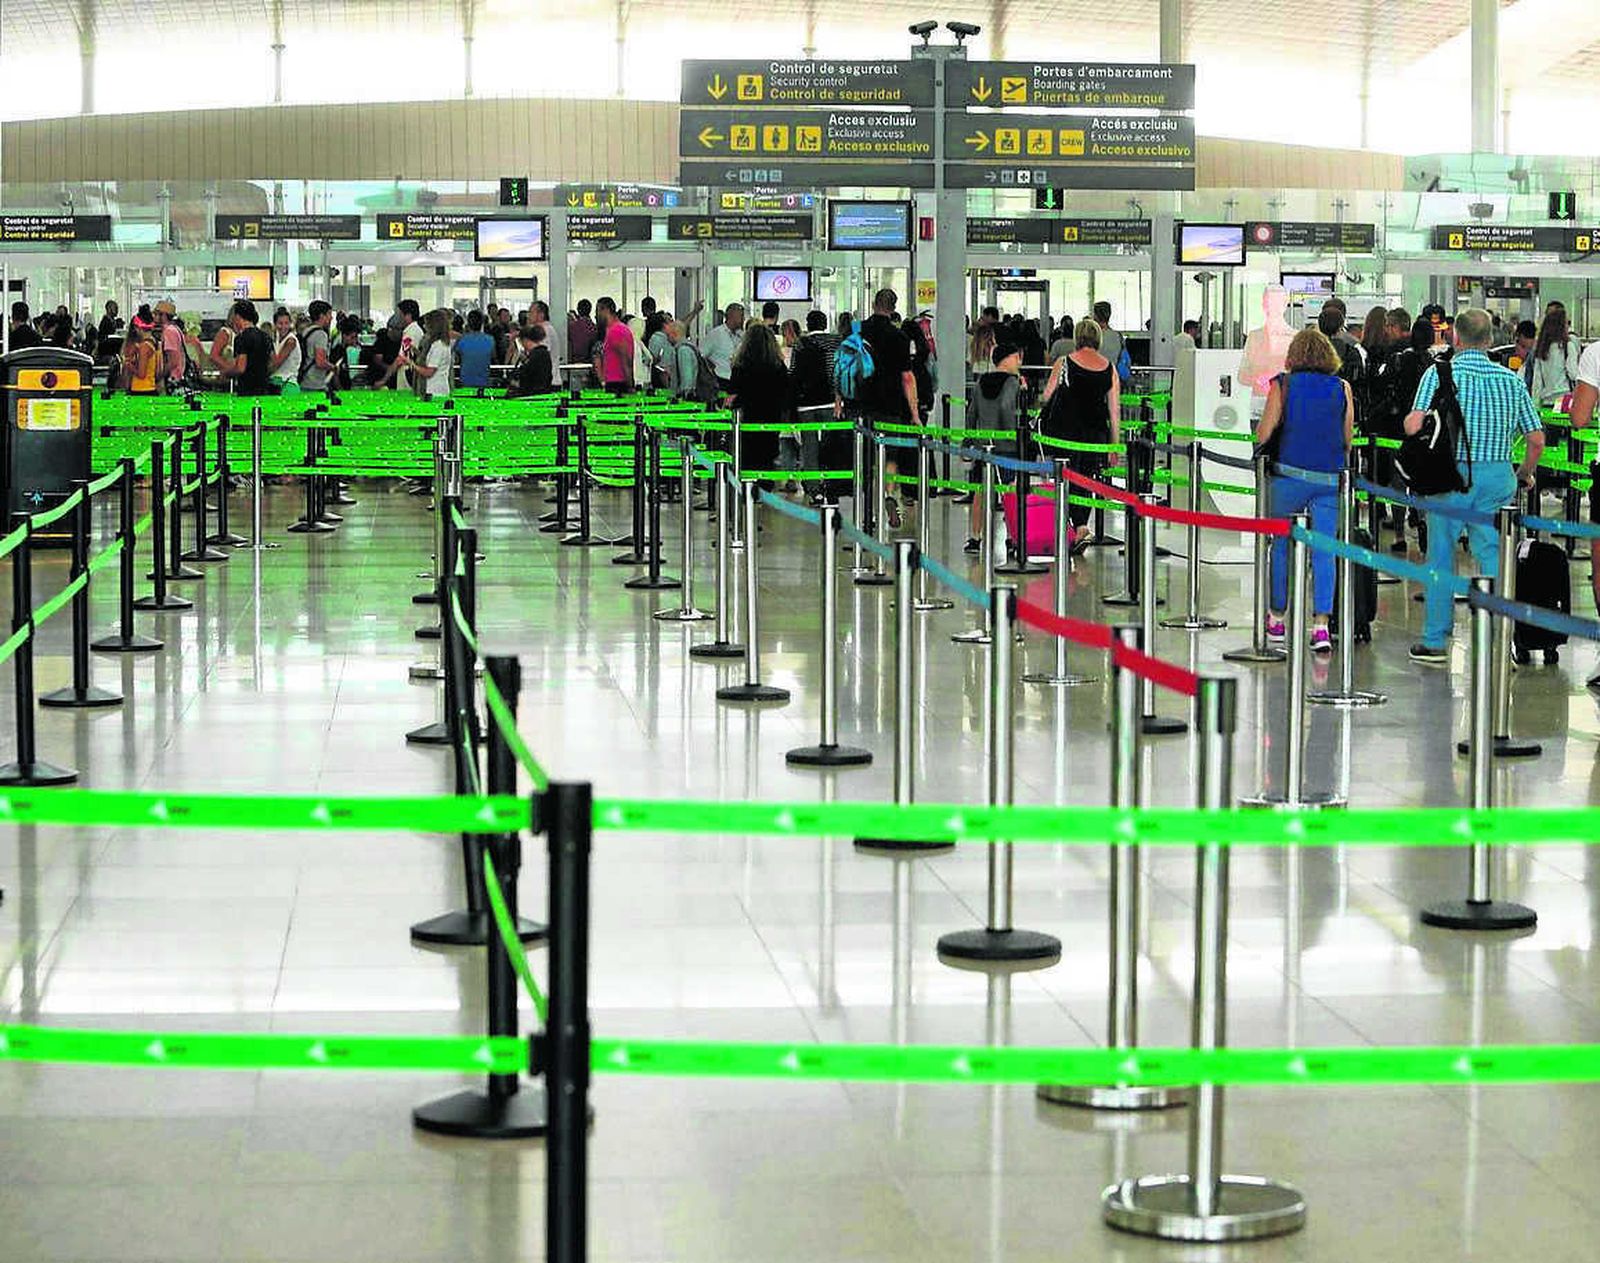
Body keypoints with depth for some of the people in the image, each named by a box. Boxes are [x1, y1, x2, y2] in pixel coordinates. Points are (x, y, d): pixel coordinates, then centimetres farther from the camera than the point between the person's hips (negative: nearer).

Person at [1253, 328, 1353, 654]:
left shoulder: (1283, 385, 1)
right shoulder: (1342, 388, 6)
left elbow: (1264, 432, -3)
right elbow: (1348, 438, 9)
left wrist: (1261, 455, 18)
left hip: (1290, 472, -1)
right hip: (1331, 477, 1)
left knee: (1281, 544, 14)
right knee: (1324, 551, 2)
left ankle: (1276, 618, 21)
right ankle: (1321, 626, -6)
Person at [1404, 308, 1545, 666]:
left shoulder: (1439, 373, -5)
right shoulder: (1511, 380, 5)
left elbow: (1415, 425, -17)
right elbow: (1537, 440, 5)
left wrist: (1407, 420, 7)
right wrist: (1525, 474, 22)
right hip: (1497, 476, 2)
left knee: (1441, 557, 9)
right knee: (1493, 558, 5)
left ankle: (1434, 642, 14)